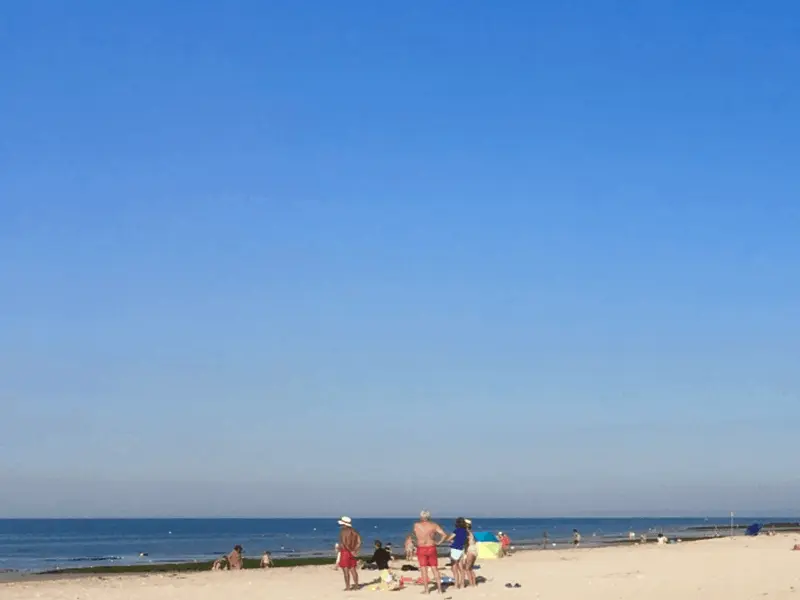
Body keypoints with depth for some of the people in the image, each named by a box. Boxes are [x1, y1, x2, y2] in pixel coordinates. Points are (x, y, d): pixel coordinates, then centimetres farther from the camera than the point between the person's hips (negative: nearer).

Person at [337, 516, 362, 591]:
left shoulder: (343, 531, -13)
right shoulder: (354, 531, 9)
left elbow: (344, 543, -21)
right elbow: (358, 542, 5)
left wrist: (351, 551, -16)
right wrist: (355, 550, 0)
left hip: (345, 552, -7)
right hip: (352, 553, 7)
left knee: (346, 570, -3)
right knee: (353, 570, 12)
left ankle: (347, 587, -2)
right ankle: (356, 586, 14)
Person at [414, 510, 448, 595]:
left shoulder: (416, 525, -4)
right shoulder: (434, 525, -1)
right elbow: (445, 535, -8)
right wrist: (439, 542, 4)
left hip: (421, 549, -2)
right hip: (431, 548, 2)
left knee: (423, 569, 4)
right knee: (435, 569, 10)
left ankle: (426, 590, 3)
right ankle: (439, 589, 9)